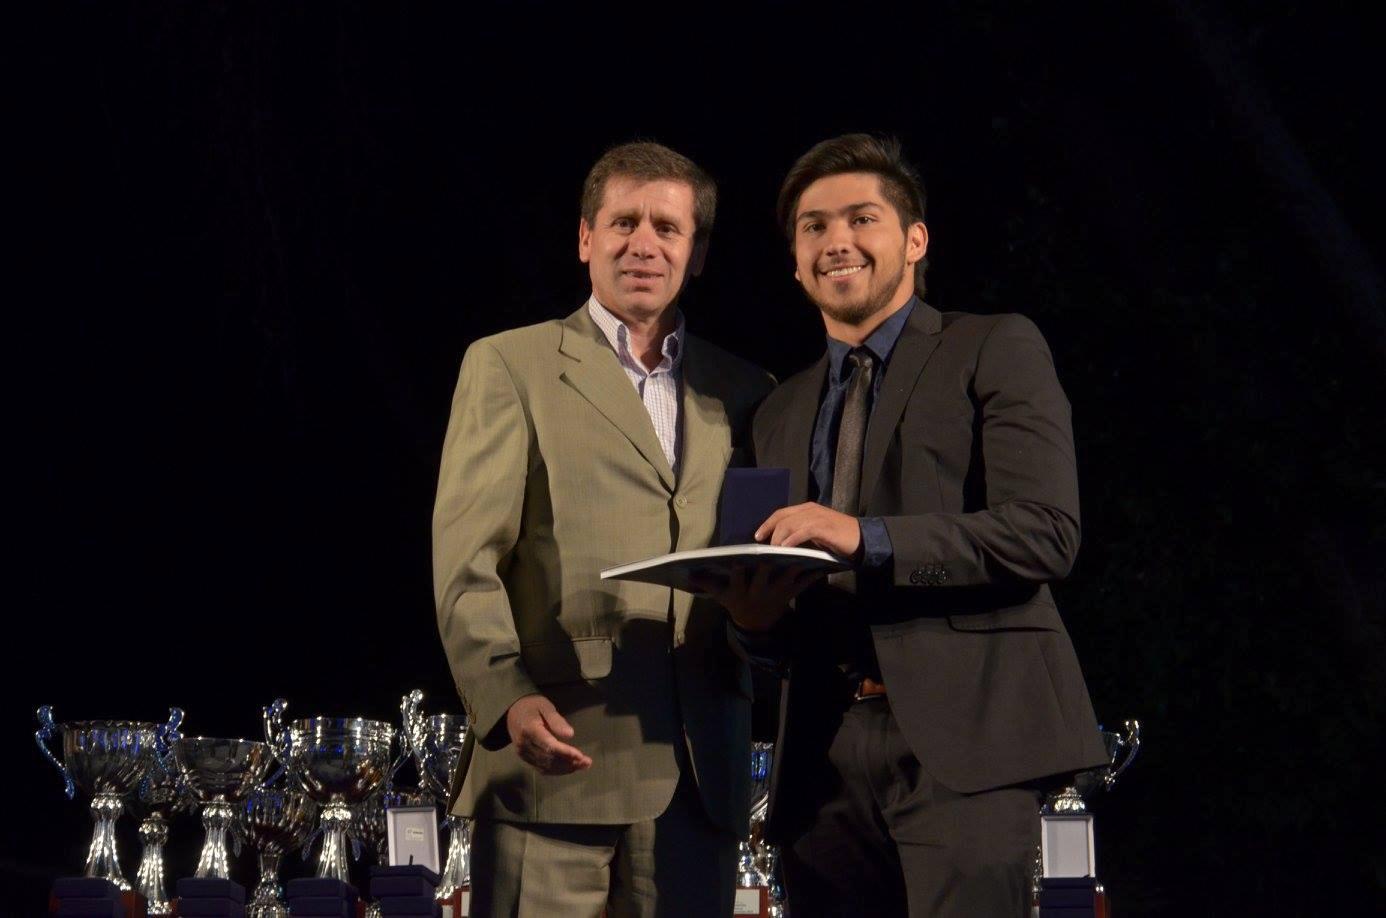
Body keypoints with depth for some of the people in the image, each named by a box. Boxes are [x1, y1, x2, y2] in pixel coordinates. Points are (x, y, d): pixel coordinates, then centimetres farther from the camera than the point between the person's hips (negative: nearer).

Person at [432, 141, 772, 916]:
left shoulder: (743, 394, 19)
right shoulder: (509, 368, 8)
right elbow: (466, 562, -1)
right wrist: (508, 698, -18)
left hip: (698, 771, 4)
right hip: (560, 754, -3)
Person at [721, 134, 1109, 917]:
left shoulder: (994, 351, 6)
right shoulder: (782, 415, 24)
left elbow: (1046, 533, -8)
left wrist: (867, 539, -16)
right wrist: (759, 622, 1)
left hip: (963, 740, -6)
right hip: (826, 756, 6)